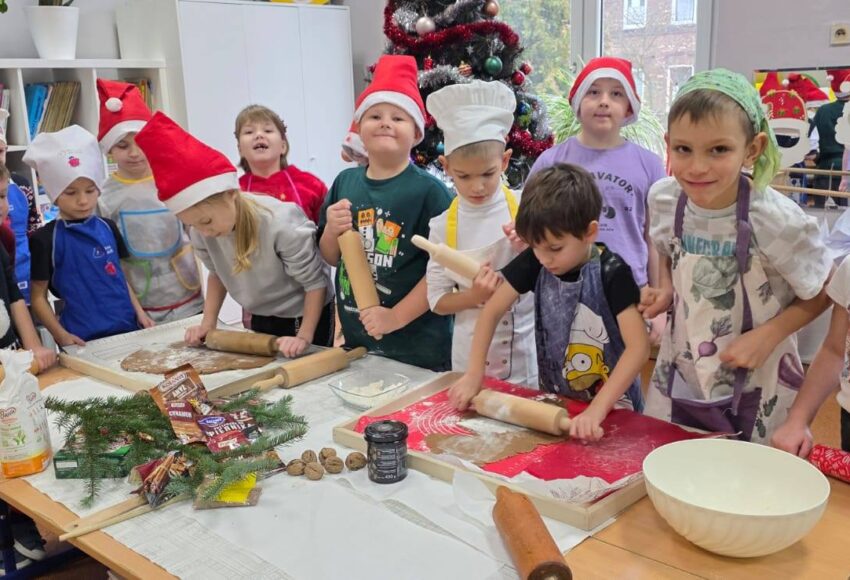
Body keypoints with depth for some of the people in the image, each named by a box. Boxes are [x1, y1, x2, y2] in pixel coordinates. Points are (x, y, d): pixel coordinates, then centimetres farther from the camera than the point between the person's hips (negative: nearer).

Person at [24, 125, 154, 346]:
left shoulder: (108, 227, 7)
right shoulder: (45, 240, -7)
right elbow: (38, 297, -3)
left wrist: (139, 312, 7)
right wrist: (61, 335, -14)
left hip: (126, 327, 4)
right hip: (83, 339, -4)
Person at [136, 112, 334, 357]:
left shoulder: (281, 225, -32)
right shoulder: (201, 231, -14)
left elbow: (316, 283, -21)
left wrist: (304, 337, -25)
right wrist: (208, 322, -3)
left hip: (305, 319, -5)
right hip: (260, 321, 5)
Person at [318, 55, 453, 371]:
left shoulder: (429, 190, -12)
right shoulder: (345, 182, 3)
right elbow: (331, 258, 11)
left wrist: (397, 317, -18)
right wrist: (331, 231, -8)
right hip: (356, 338, 5)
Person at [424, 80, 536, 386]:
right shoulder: (444, 225, -6)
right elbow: (437, 300, -1)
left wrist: (532, 250, -20)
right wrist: (474, 296, -19)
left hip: (525, 349, -1)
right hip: (471, 354, 1)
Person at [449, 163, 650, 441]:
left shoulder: (611, 273, -19)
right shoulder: (535, 261, -8)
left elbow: (638, 347, -25)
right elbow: (492, 311, -2)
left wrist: (596, 409, -34)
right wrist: (474, 374, -11)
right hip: (553, 400, 2)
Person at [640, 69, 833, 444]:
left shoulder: (778, 221, -23)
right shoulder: (663, 199, -11)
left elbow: (822, 294, -8)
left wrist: (767, 336, -19)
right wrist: (665, 294, -7)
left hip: (754, 391, -3)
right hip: (678, 381, 4)